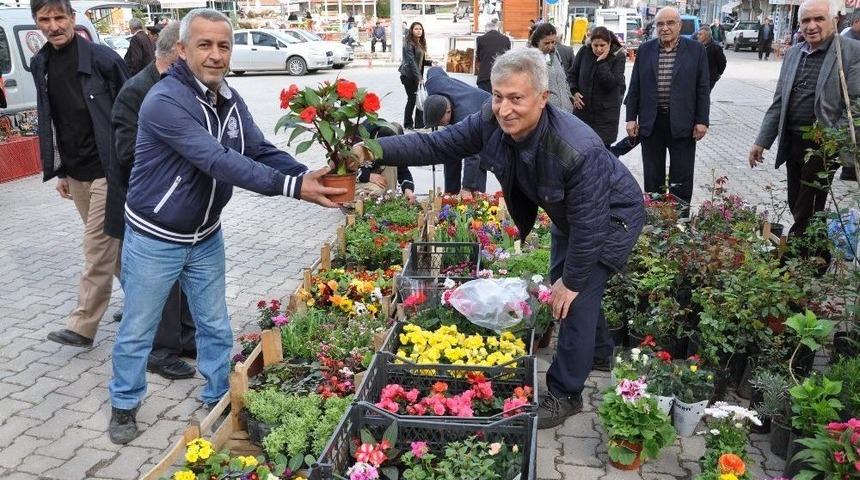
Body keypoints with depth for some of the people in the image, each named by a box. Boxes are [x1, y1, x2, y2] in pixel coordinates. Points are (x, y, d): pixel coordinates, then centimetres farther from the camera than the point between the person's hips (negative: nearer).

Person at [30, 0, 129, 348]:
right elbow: (48, 121, 16)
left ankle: (83, 326, 1)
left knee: (97, 246, -4)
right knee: (110, 241, 15)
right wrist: (59, 171, 15)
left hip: (107, 169, -7)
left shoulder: (102, 58, -10)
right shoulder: (40, 65, 9)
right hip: (75, 173, 7)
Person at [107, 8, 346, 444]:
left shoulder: (231, 101, -1)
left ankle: (219, 399, 35)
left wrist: (309, 177, -27)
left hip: (206, 238, 6)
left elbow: (261, 152, -7)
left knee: (215, 325, 17)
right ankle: (124, 404, 35)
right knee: (138, 330, 12)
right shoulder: (164, 101, -27)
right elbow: (219, 161, -36)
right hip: (154, 240, -6)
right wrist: (292, 187, -42)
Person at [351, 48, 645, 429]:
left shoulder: (579, 151, -43)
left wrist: (572, 281, -21)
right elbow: (436, 145, -20)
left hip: (612, 216, -8)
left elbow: (588, 225, -33)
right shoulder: (492, 122, -25)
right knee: (560, 282, 22)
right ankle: (599, 352, 48)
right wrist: (375, 150, -34)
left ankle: (565, 394, 7)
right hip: (568, 215, 8)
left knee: (578, 296, -12)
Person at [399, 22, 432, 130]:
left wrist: (430, 62, 1)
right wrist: (419, 77, -25)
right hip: (408, 75, -7)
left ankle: (419, 123, 9)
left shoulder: (420, 44, 13)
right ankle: (408, 124, 9)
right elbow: (411, 61, -20)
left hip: (416, 75, 7)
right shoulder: (409, 44, -12)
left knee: (418, 98, 3)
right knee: (412, 98, -4)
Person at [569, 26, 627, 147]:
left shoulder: (618, 56, -10)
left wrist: (601, 62, -25)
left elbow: (611, 83, -20)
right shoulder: (584, 52, -3)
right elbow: (573, 73, 12)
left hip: (605, 111, -3)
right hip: (583, 107, 3)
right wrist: (574, 91, -2)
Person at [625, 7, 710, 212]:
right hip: (651, 122, 2)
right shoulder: (645, 50, 5)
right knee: (652, 176, 10)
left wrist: (702, 121, -5)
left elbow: (702, 88, 0)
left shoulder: (696, 49, 0)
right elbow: (635, 87, 7)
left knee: (682, 177, 4)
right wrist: (631, 118, 1)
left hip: (682, 123, -2)